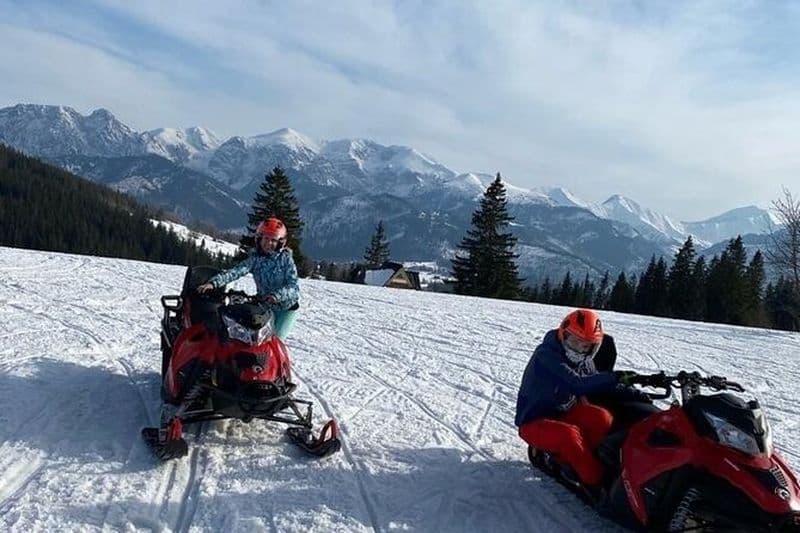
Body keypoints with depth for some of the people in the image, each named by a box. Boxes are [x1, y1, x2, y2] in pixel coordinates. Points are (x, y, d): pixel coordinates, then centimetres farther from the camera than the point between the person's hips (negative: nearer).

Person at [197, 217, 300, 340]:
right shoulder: (255, 258, -4)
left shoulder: (286, 259, -10)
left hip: (287, 307, -3)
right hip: (265, 307, 3)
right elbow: (236, 271, -19)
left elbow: (293, 286, -18)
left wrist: (278, 294, -37)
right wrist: (214, 282, -35)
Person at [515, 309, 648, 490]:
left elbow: (599, 385, 14)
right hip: (535, 422, -7)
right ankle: (595, 481, -21)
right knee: (569, 434, -35)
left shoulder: (584, 361, 2)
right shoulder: (546, 355, -23)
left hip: (565, 413, 7)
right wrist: (613, 377, -44)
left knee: (602, 417, -18)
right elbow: (577, 384, -35)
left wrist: (632, 393, -1)